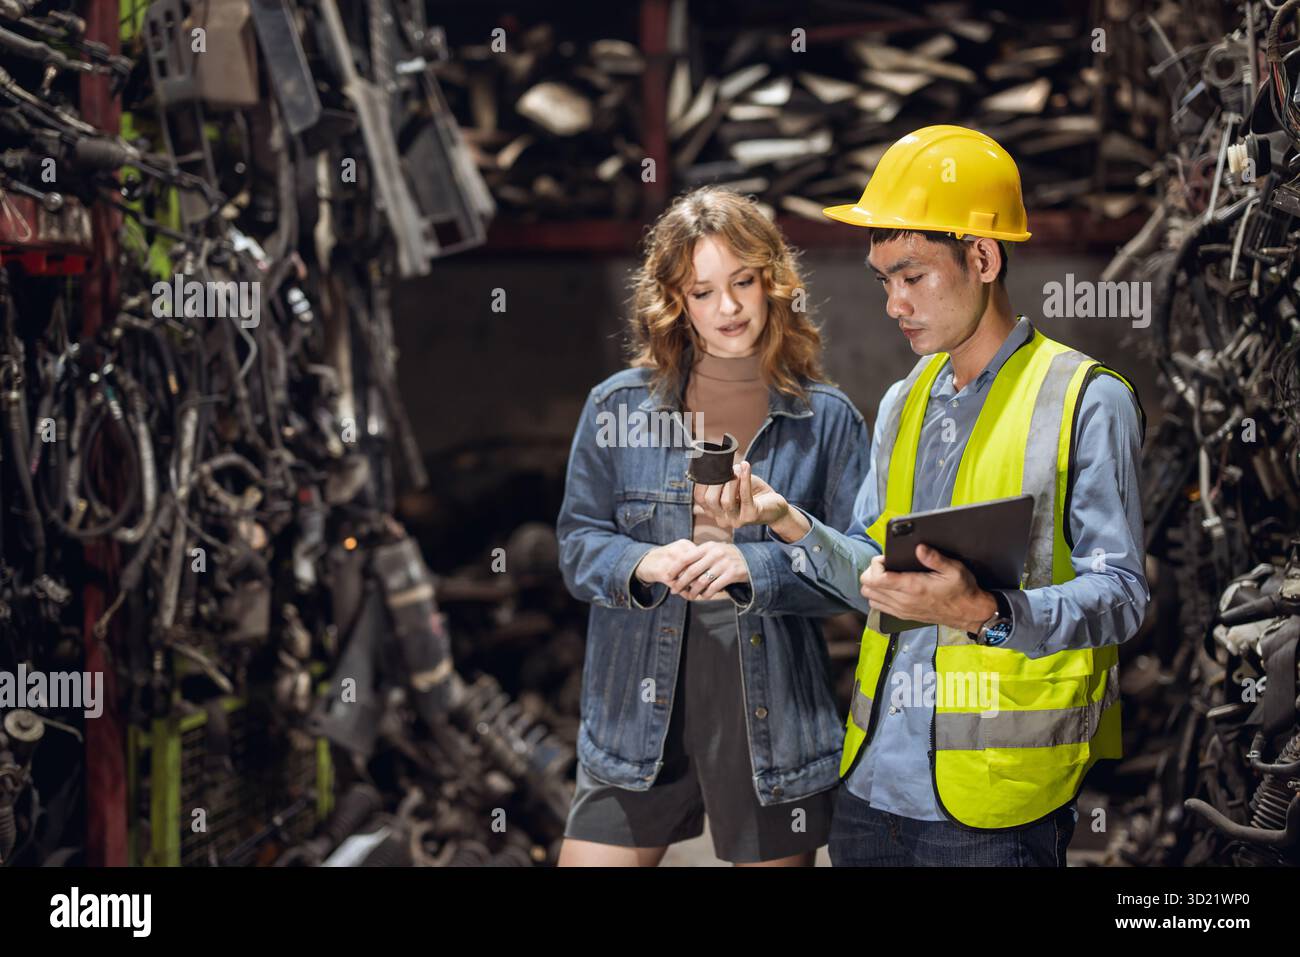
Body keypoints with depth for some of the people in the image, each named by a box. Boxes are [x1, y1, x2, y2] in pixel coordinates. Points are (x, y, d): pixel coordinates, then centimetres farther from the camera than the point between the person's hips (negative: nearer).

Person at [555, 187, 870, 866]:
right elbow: (577, 543, 7)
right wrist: (642, 564, -14)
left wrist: (756, 568, -18)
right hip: (640, 704, 1)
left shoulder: (827, 419, 2)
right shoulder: (619, 404, 5)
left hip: (771, 706, -1)